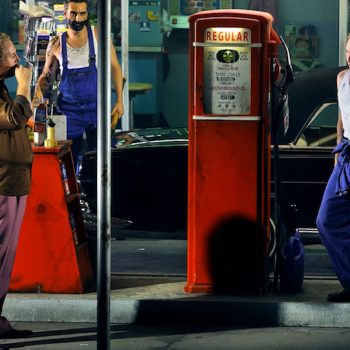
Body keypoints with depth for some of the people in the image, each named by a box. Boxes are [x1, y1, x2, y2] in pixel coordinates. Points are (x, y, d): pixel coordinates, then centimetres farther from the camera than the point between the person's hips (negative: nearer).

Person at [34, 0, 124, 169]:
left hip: (97, 107, -1)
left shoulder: (98, 36, -4)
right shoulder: (56, 44, 0)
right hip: (69, 110, 1)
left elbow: (114, 68, 2)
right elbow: (46, 75, 11)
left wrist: (119, 101, -5)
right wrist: (39, 91, -11)